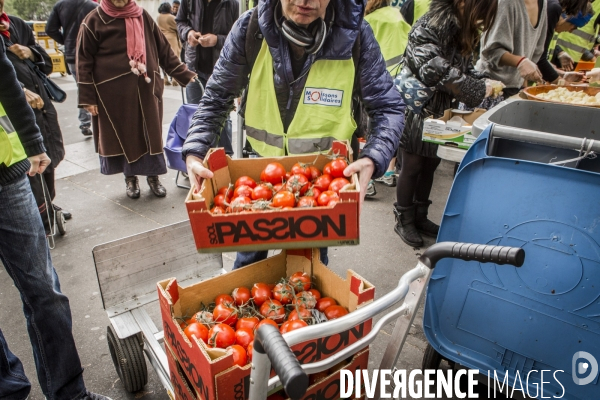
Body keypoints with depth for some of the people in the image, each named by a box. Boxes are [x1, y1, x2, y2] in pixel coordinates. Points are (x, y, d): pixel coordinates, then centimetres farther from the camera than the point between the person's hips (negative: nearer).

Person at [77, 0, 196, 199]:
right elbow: (84, 61, -2)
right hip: (113, 94, -2)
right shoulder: (94, 20, -2)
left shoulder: (142, 16, 7)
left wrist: (185, 75, 7)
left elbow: (164, 50, 11)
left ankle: (153, 176, 20)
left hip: (146, 90, 3)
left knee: (151, 133, 6)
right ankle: (130, 178, 23)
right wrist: (87, 98, -7)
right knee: (122, 136, 6)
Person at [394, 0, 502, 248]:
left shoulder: (463, 30, 5)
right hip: (416, 108, -7)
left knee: (430, 164, 14)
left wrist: (486, 86, -9)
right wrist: (480, 89, -24)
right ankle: (403, 221, 20)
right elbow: (436, 71, -30)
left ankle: (420, 217, 30)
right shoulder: (428, 27, -20)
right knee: (412, 166, 3)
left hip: (440, 112, 8)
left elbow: (466, 69, 10)